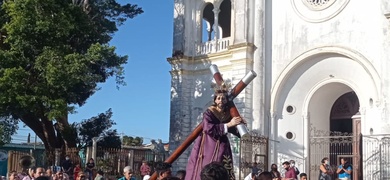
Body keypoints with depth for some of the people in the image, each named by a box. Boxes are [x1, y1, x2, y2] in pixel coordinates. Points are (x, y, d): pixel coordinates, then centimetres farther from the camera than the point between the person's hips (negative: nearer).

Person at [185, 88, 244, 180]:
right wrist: (228, 124, -26)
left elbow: (237, 131, 8)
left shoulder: (228, 114, 3)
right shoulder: (209, 112, -9)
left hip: (222, 148, 4)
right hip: (207, 146, -4)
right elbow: (209, 128, -25)